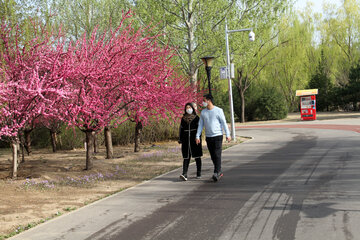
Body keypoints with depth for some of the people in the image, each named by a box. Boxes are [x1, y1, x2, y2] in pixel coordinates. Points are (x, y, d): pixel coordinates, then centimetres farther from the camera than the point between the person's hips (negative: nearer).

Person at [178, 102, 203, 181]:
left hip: (194, 139, -2)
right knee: (186, 157, -4)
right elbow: (181, 129, 14)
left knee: (197, 157, 5)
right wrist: (180, 139, 8)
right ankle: (184, 174, -13)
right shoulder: (183, 118, 11)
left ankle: (199, 173, 16)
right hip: (186, 140, 2)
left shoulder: (196, 118, 2)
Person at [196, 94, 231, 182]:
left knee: (217, 155, -12)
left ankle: (216, 173, -13)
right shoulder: (203, 112, 9)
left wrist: (228, 135, -8)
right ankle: (219, 172, 17)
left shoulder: (218, 110, -4)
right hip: (208, 137, 5)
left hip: (217, 136, -5)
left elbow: (224, 123, -4)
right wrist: (197, 136, 4)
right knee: (213, 156, 6)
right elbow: (200, 125, 11)